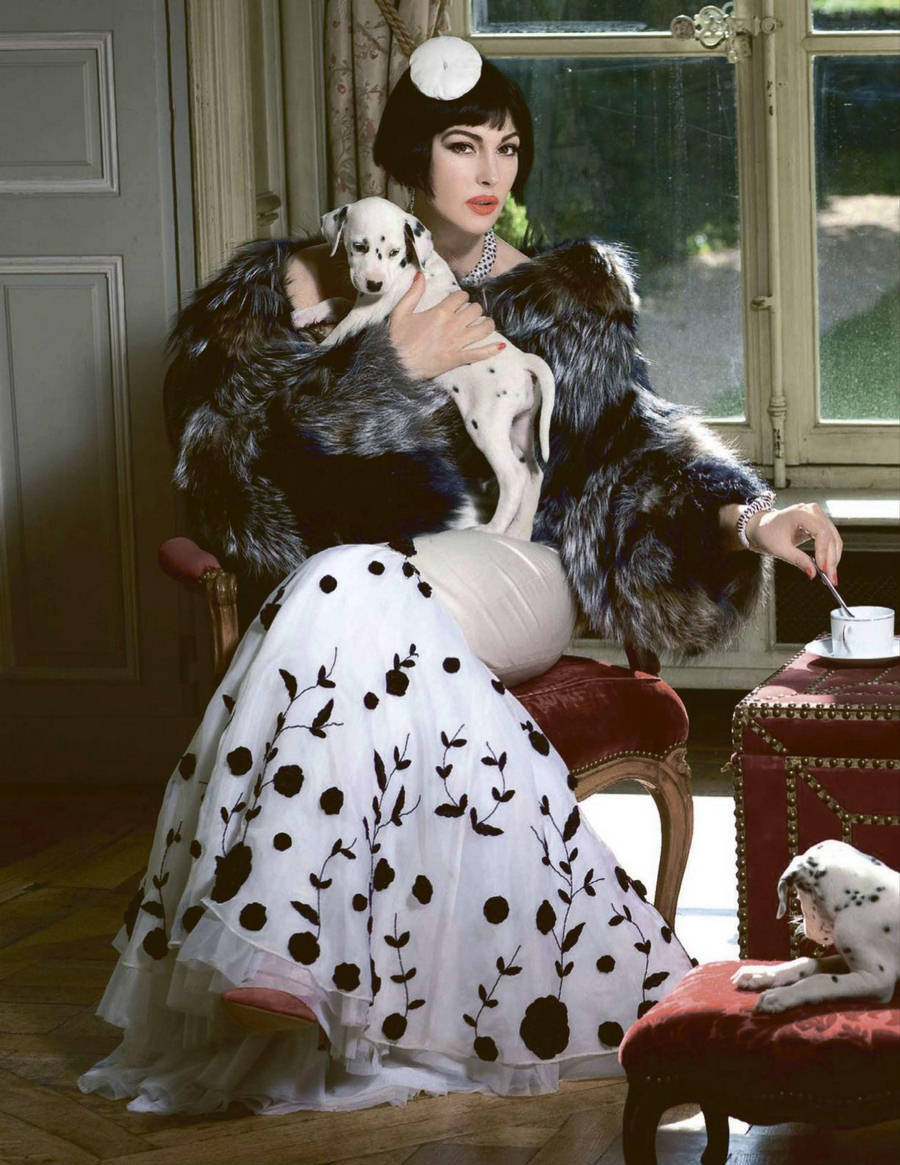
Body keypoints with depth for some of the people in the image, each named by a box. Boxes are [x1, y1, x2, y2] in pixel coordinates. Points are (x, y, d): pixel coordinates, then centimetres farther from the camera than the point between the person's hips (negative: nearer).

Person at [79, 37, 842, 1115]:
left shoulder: (556, 292, 16)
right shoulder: (316, 281, 14)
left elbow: (635, 427, 4)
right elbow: (279, 437, -1)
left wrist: (746, 511, -14)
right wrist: (399, 369, -15)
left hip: (509, 575, -1)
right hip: (359, 568, 1)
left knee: (355, 594, -36)